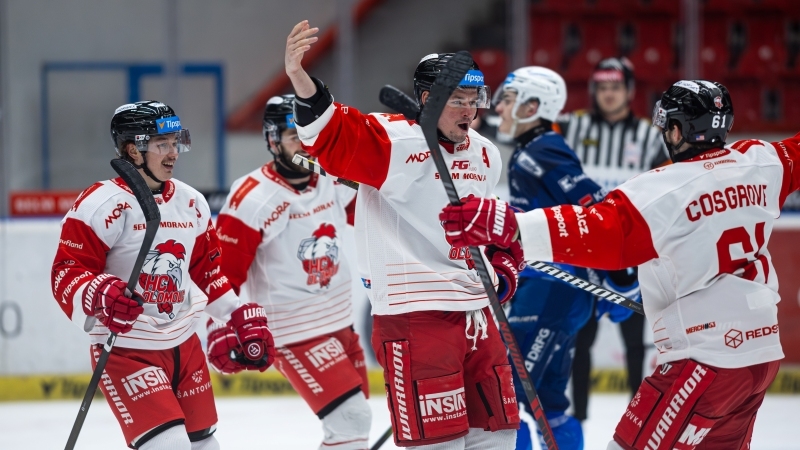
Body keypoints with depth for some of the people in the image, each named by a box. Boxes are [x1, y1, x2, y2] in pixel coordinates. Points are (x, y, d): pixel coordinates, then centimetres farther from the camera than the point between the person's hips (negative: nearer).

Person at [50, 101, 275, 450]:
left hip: (184, 345, 8)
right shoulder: (102, 205, -14)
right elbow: (66, 275, -18)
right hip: (125, 350, -8)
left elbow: (209, 273, 19)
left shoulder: (191, 203, 9)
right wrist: (99, 298, -37)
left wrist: (244, 321, 14)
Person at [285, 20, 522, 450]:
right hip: (413, 314, -8)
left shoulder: (485, 155, 14)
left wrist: (504, 266, 13)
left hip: (476, 313, 8)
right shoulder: (393, 141, -11)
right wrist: (300, 80, -44)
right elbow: (335, 135, -28)